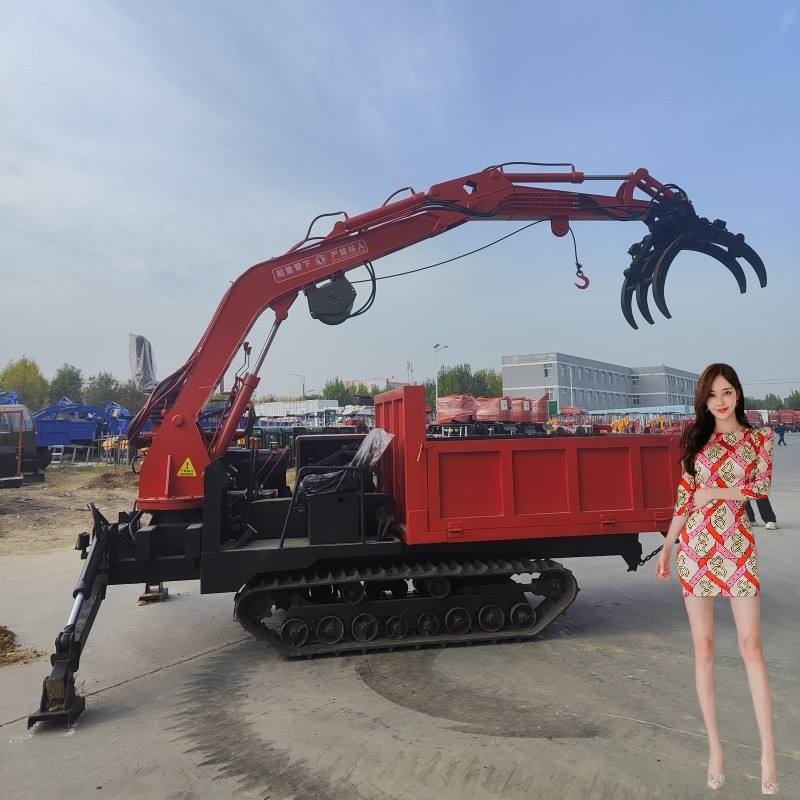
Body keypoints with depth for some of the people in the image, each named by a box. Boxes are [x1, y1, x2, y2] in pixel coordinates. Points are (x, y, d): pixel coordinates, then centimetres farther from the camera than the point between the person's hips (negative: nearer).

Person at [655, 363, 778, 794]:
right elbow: (684, 496, 8)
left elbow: (763, 488, -7)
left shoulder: (758, 438, 5)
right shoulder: (695, 437, 8)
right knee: (703, 647, 5)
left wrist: (715, 492, -9)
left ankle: (768, 753, 9)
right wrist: (666, 546, 6)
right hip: (696, 546, 2)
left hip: (738, 547, -1)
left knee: (751, 646, -2)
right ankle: (714, 747, 16)